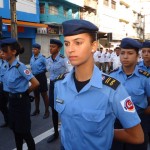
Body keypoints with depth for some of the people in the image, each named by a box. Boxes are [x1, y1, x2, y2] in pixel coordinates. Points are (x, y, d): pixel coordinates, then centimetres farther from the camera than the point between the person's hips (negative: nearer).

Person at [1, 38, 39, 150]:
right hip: (12, 101, 8)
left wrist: (25, 93, -9)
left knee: (24, 131, 4)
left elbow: (36, 83, -25)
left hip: (21, 102, -8)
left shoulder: (20, 66, -20)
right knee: (15, 129, 19)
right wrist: (11, 96, 11)